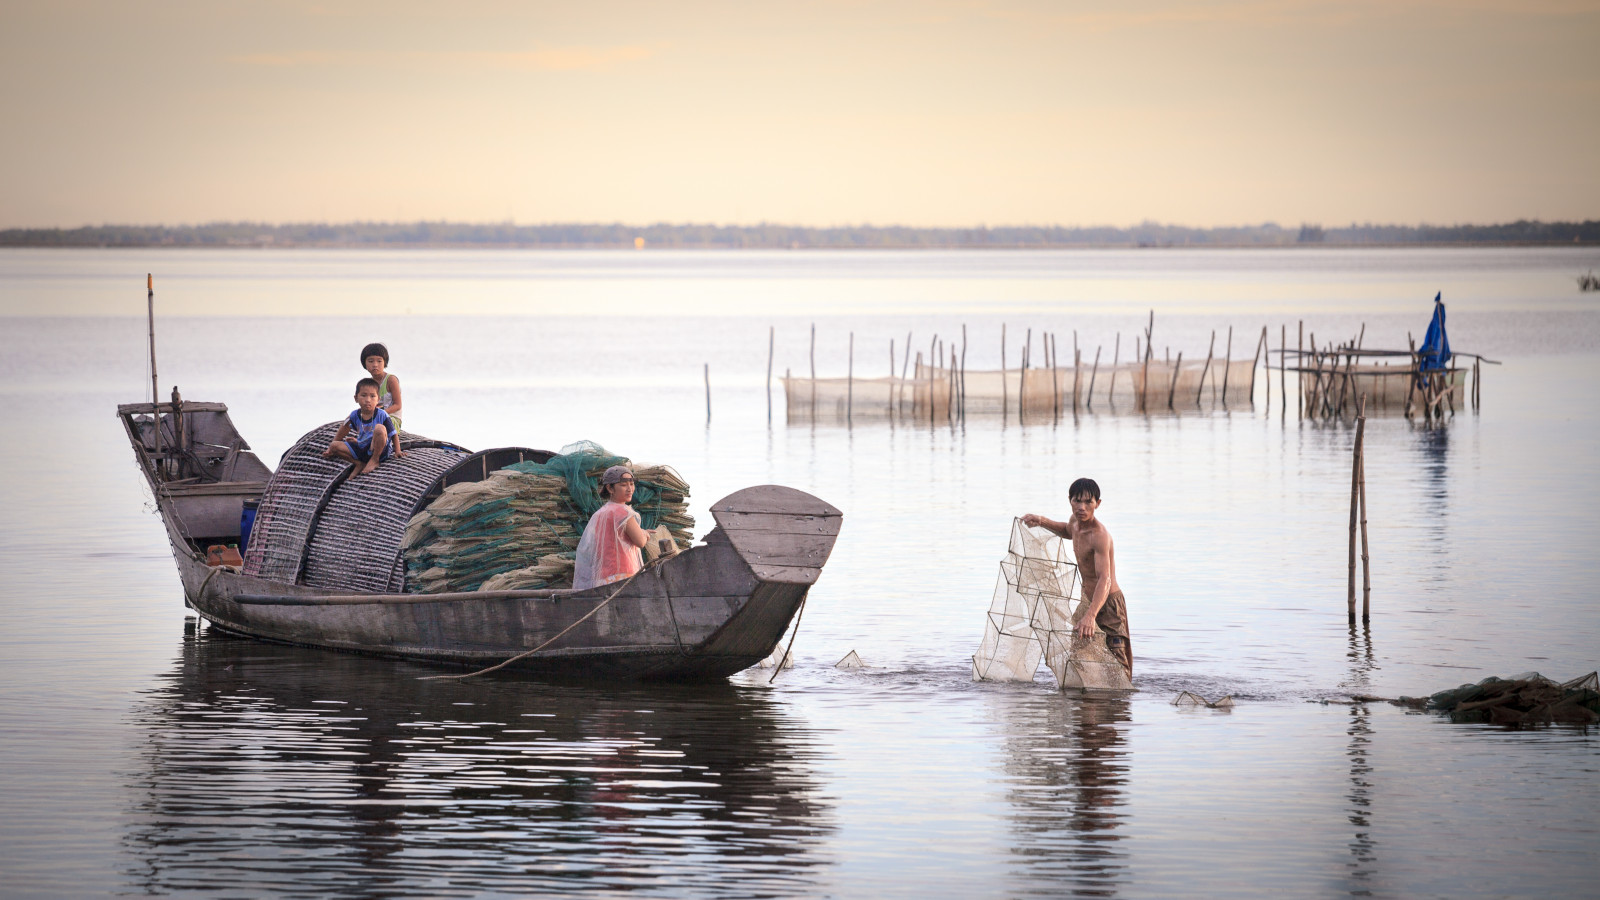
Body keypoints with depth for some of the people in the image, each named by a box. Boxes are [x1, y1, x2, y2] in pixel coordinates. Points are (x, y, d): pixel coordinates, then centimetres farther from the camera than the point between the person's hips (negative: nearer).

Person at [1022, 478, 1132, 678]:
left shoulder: (1099, 535, -26)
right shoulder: (1076, 521, 2)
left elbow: (1105, 580, -38)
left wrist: (1090, 615, -53)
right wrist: (1041, 522, 12)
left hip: (1108, 603, -9)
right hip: (1088, 602, 9)